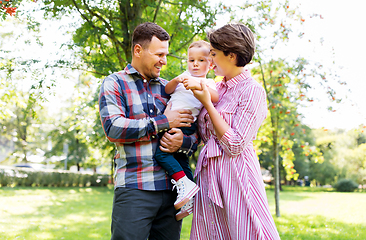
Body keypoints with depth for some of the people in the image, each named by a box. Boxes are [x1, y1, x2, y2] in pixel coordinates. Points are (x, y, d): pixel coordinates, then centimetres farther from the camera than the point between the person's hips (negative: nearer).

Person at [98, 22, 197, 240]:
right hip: (134, 189, -4)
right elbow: (113, 128, -11)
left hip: (171, 188, 4)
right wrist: (163, 122, -10)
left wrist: (183, 141, -7)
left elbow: (195, 131, 18)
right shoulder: (115, 83, 5)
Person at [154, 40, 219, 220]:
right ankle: (190, 200, 17)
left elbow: (215, 98, -17)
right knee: (179, 158, 10)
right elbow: (167, 91, 13)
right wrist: (175, 81, -8)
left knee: (161, 151, -21)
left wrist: (197, 85, -28)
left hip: (185, 124, -7)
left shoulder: (208, 83, 5)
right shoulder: (185, 76, 21)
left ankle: (186, 184, -18)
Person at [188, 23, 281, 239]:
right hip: (209, 174, 7)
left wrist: (207, 103, -12)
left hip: (235, 173, -7)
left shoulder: (252, 90, -9)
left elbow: (235, 145, -15)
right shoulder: (218, 88, 13)